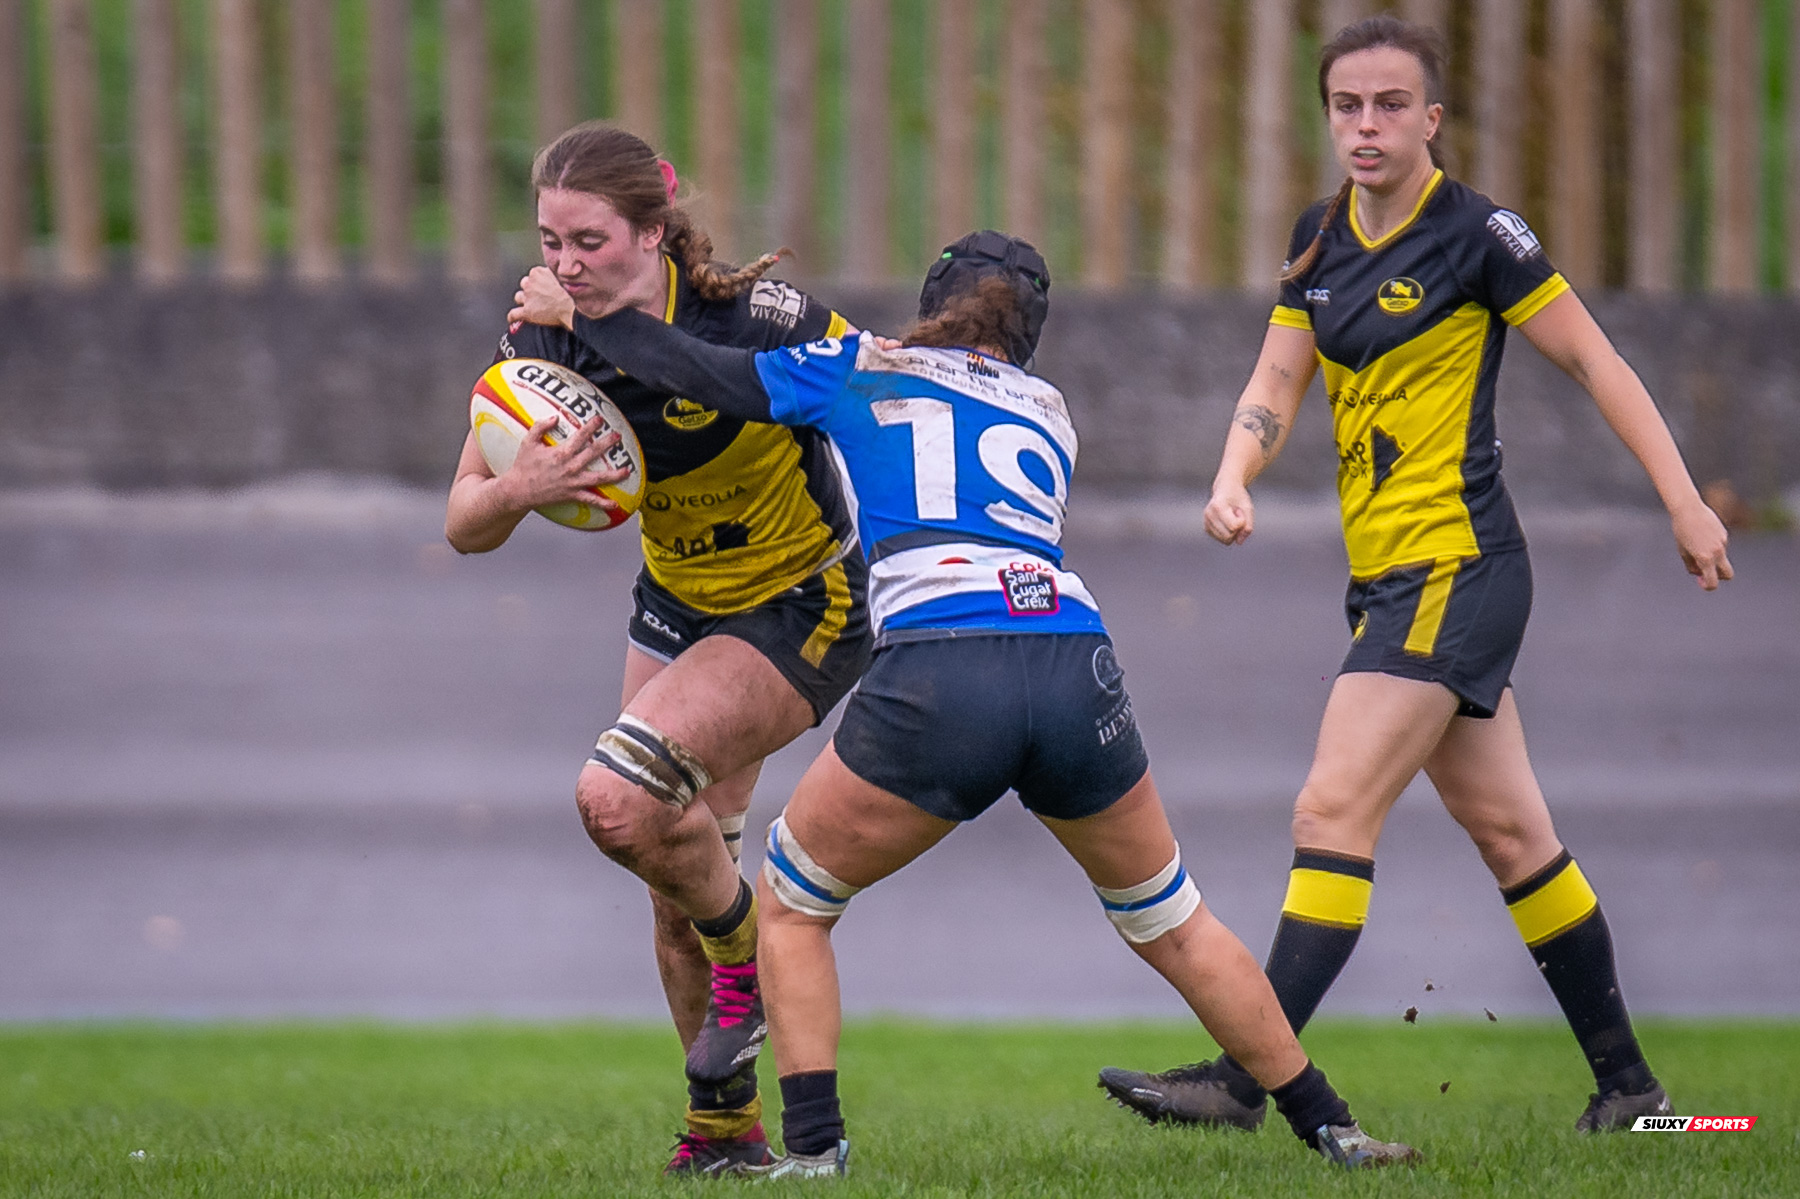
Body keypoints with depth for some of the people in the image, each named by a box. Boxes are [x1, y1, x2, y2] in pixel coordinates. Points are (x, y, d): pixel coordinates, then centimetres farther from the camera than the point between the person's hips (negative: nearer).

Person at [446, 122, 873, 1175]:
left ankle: (747, 958, 1)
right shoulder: (544, 341, -14)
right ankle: (726, 1130, 27)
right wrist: (521, 488, -32)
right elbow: (466, 527, -10)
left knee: (619, 797, -26)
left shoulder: (753, 320, -28)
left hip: (805, 611, -6)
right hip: (678, 605, 6)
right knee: (676, 895, 10)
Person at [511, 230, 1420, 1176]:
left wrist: (571, 312, 35)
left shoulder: (861, 370, 19)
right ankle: (1328, 1127, 24)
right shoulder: (1048, 412, 29)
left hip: (934, 681, -3)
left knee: (790, 904, 18)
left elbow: (694, 371, 18)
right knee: (1172, 924, 23)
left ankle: (812, 1147, 5)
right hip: (1075, 667, 3)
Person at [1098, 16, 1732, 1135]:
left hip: (1455, 568, -8)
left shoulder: (1475, 233, -10)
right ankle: (1628, 1081, 20)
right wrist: (1234, 479, -10)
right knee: (1510, 829, 12)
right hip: (1390, 576, 8)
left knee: (1335, 812, -14)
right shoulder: (1323, 239, 11)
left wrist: (1685, 501, -6)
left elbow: (1596, 362, -5)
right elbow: (1276, 387, 10)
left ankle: (1244, 1080, -17)